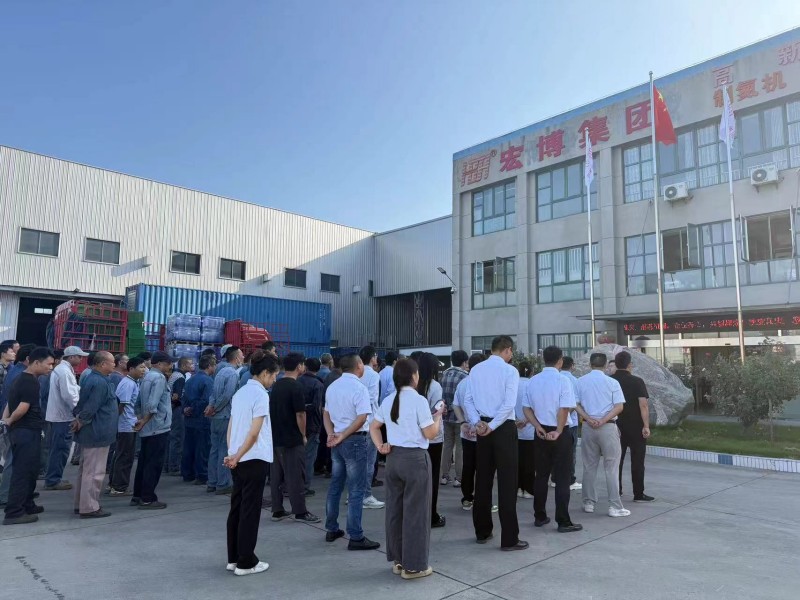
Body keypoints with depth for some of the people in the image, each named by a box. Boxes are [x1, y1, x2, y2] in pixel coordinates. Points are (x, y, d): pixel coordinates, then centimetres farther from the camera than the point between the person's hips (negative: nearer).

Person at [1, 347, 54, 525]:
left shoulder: (20, 378, 14)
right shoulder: (31, 381, -18)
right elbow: (23, 408, -24)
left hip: (21, 430, 10)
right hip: (27, 431, -10)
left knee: (27, 470, 18)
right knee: (23, 471, -4)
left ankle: (27, 505, 28)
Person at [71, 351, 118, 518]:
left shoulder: (89, 377, 12)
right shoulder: (100, 382, -22)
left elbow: (83, 402, 15)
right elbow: (90, 408, -23)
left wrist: (78, 418, 5)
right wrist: (81, 422, -9)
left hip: (91, 432, 11)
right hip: (98, 432, -11)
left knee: (85, 470, 18)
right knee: (94, 472, -3)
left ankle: (81, 504, 27)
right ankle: (89, 508, 4)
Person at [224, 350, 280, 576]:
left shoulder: (240, 393, 11)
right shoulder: (261, 395, -14)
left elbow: (230, 428, 11)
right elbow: (254, 433, -19)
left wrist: (232, 454, 4)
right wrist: (237, 457, -12)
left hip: (238, 460, 8)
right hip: (254, 459, -8)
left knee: (237, 508, 14)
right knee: (250, 511, 1)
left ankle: (234, 558, 23)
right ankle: (246, 562, 10)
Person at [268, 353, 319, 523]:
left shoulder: (276, 386, 8)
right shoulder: (296, 387, -16)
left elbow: (272, 411, 14)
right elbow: (300, 414, -17)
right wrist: (303, 435, -3)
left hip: (275, 437, 8)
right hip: (292, 439, -8)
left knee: (276, 475, 12)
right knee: (295, 476, -1)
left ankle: (277, 510, 18)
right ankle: (300, 512, 6)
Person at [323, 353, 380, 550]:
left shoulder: (332, 386, 10)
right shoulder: (359, 388, -15)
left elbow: (326, 413, 14)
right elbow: (362, 418, -22)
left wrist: (331, 435, 3)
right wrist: (342, 436, -16)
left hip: (337, 441, 8)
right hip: (354, 440, -8)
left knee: (335, 485, 17)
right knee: (356, 490, -2)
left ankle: (332, 530, 26)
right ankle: (356, 537, 2)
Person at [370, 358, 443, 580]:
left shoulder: (388, 401, 7)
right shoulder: (419, 400, -14)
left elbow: (374, 427, 15)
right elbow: (431, 434, -13)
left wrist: (380, 446, 5)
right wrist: (438, 415, 2)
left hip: (393, 458, 7)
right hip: (415, 459, -7)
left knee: (395, 508, 14)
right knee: (415, 511, 4)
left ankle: (398, 560, 27)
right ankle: (414, 565, 14)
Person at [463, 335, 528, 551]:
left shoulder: (476, 370, 7)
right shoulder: (510, 371, -9)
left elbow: (468, 400, 2)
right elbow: (509, 404, -18)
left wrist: (477, 423, -6)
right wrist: (492, 426, -15)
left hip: (482, 427, 5)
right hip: (503, 428, -5)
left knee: (483, 479, 14)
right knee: (507, 482, 0)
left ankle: (482, 531, 25)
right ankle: (509, 538, 5)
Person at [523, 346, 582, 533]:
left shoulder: (533, 381, 4)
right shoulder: (562, 380, -13)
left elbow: (526, 409, 2)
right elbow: (565, 409, -19)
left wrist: (538, 427, -2)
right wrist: (558, 431, -12)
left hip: (541, 433, 5)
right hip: (560, 434, -5)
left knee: (541, 475, 13)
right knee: (562, 478, 1)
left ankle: (539, 517, 20)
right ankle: (563, 522, 5)